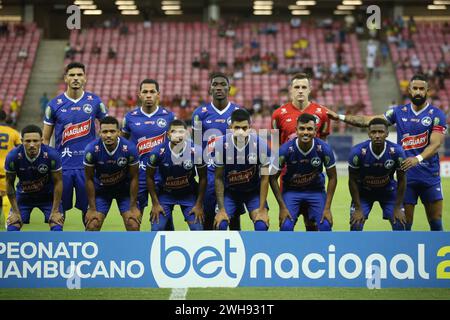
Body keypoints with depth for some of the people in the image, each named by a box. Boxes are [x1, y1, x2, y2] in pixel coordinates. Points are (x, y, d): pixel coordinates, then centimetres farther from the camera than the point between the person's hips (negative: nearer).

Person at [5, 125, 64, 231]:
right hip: (23, 196, 1)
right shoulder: (13, 157, -25)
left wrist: (55, 210, -13)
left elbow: (58, 182, -14)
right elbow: (10, 183, -10)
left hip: (48, 195, -1)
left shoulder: (52, 155, -27)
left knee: (57, 229, -14)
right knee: (12, 229, -11)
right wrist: (15, 211, -10)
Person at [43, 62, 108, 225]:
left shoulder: (94, 102, 2)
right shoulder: (54, 105, 1)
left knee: (88, 209, 7)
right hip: (62, 166, 0)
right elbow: (45, 140, 6)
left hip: (87, 165, 0)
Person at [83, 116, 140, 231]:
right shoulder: (91, 150, -25)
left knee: (133, 226, -9)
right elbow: (89, 179, -13)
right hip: (101, 190, 0)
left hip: (124, 188, 0)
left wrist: (133, 206, -10)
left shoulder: (129, 149, -26)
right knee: (92, 226, -9)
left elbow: (134, 178, -12)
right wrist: (92, 208, -11)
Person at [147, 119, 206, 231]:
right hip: (166, 193, 0)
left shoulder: (196, 151, -22)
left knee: (197, 228, -8)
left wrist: (199, 204, -5)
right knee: (157, 229, -10)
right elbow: (150, 177, -6)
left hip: (189, 193, 0)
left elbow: (202, 178, -7)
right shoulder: (158, 152, -23)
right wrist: (155, 204, -6)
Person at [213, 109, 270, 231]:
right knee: (220, 225, -18)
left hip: (254, 191, 0)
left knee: (261, 226, -19)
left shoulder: (260, 145, -22)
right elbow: (219, 178, -12)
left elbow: (264, 177, -12)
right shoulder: (221, 144, -21)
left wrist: (262, 209, -14)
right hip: (230, 191, 0)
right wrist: (221, 209, -14)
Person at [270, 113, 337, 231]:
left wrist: (327, 208, -12)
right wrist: (282, 207, -15)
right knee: (286, 226, -18)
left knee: (325, 226, -15)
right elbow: (273, 178, -12)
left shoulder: (324, 149, -21)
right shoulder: (285, 150, -24)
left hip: (316, 190, 1)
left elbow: (332, 178, -8)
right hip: (291, 190, -1)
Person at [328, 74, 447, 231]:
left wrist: (418, 159, -31)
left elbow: (435, 144, -13)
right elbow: (368, 120, 7)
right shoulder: (399, 112, 7)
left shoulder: (436, 115, -3)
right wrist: (340, 117, 0)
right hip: (406, 176, 2)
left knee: (436, 222, 4)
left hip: (430, 176, -2)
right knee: (405, 223, 3)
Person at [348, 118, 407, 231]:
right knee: (356, 226, -13)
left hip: (388, 191, 1)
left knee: (399, 225, -9)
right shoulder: (358, 152, -28)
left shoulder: (397, 152, -26)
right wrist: (358, 208, -14)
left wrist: (398, 208, -10)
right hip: (363, 192, -1)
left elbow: (401, 180, -11)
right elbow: (353, 180, -14)